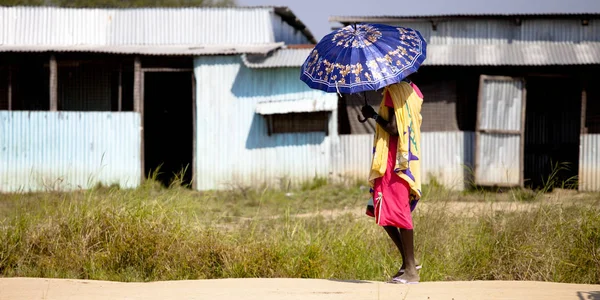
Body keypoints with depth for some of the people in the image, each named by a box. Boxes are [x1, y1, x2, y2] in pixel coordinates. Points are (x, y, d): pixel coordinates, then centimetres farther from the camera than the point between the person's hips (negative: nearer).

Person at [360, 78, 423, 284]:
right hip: (409, 161, 9)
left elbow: (394, 129, -20)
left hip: (394, 163, -9)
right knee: (383, 211, 15)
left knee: (397, 212, -6)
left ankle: (411, 271, -4)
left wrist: (373, 115, -7)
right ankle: (408, 263, 15)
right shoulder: (412, 89, 12)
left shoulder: (394, 91, -14)